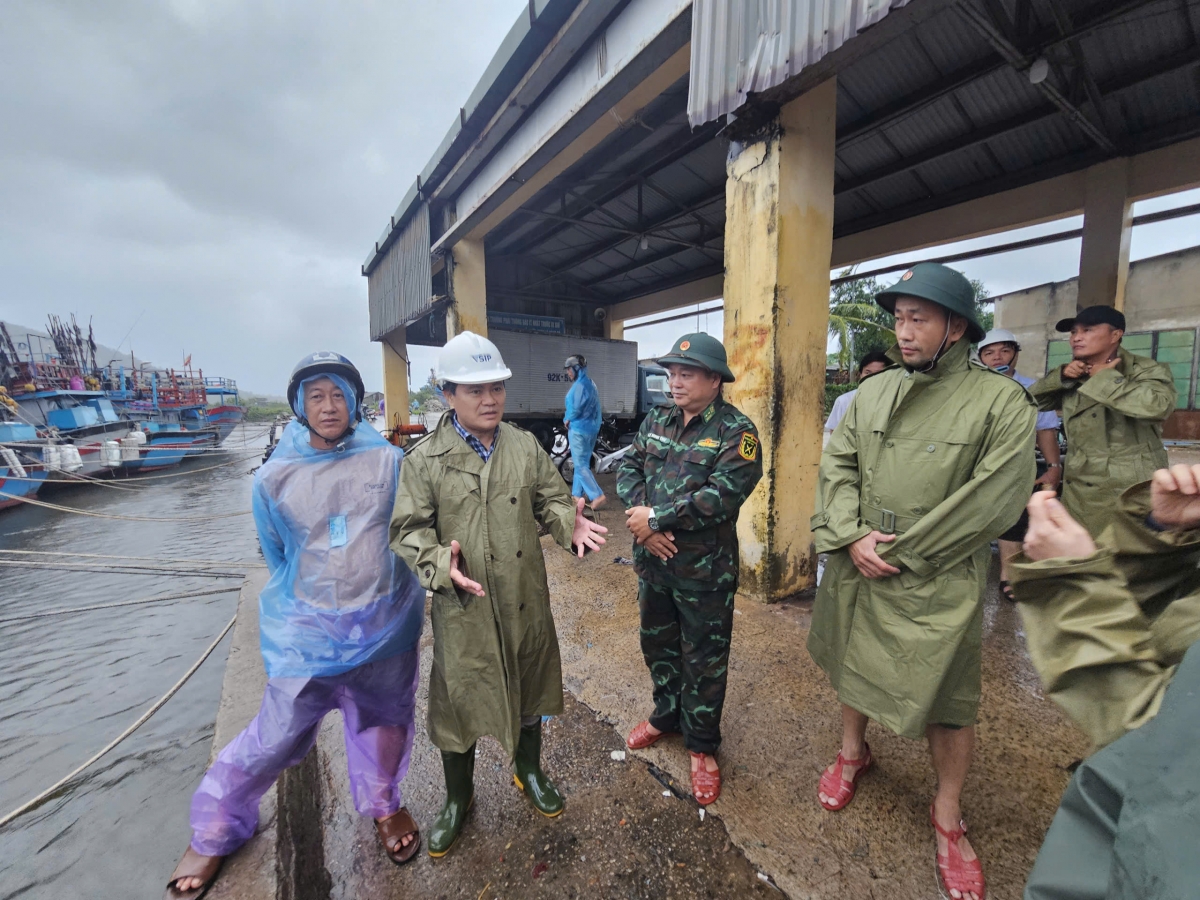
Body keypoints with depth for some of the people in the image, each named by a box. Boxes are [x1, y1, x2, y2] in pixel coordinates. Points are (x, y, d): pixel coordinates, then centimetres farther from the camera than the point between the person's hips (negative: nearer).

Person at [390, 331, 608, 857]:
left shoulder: (525, 446, 0)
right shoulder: (424, 460, -8)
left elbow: (551, 498, 3)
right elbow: (408, 530, -7)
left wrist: (570, 522, -19)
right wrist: (440, 563, -25)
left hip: (526, 602, 3)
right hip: (463, 609, -2)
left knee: (530, 688, 22)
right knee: (459, 700, 15)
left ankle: (528, 771, 52)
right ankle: (458, 797, 45)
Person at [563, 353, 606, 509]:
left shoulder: (580, 385, -16)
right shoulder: (590, 384, 15)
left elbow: (577, 408, -21)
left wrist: (567, 419, -2)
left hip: (579, 429, -10)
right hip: (590, 428, 10)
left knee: (581, 465, -7)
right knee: (582, 463, 15)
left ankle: (598, 496, -12)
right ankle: (577, 494, 24)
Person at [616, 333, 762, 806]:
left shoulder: (736, 430, -14)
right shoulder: (656, 420, 5)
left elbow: (722, 495, -24)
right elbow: (628, 469, 0)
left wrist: (656, 518, -21)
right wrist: (644, 522, -16)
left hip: (705, 571, -5)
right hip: (654, 560, 6)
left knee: (704, 660, 13)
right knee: (657, 643, 24)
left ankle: (702, 745, 37)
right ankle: (666, 714, 50)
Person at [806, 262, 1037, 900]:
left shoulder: (1001, 401, -10)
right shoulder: (872, 392, 4)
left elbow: (993, 502, -16)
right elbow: (837, 466, 1)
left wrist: (899, 554, -15)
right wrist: (851, 537, -12)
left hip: (937, 584, -4)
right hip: (854, 571, 4)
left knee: (947, 700, 10)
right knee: (852, 665, 21)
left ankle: (948, 816, 37)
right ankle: (853, 751, 48)